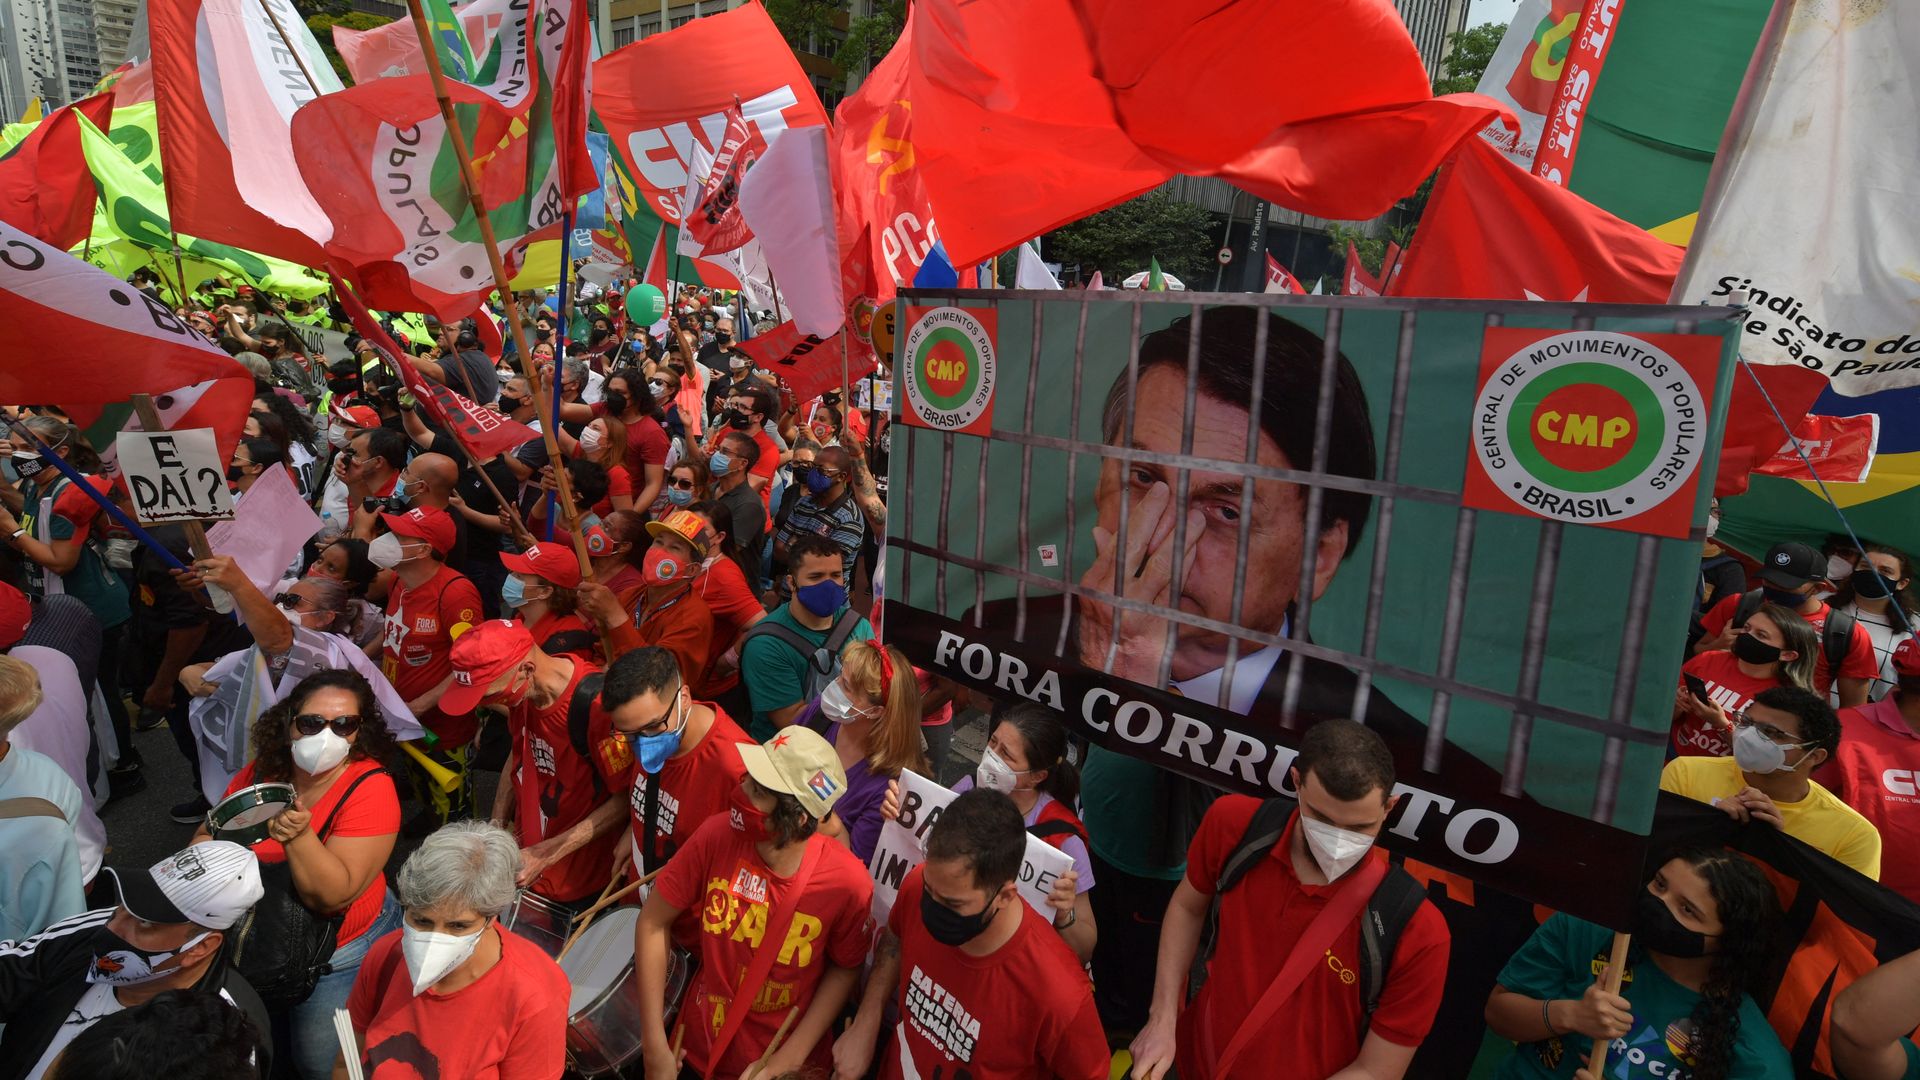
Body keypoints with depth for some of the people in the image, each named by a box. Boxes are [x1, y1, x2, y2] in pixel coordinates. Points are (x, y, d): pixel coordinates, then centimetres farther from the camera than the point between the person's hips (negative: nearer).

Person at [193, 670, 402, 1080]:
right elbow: (207, 834, 6)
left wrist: (297, 834, -42)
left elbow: (332, 896, -29)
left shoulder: (370, 788, -26)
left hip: (338, 950, -5)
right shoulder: (263, 769, -8)